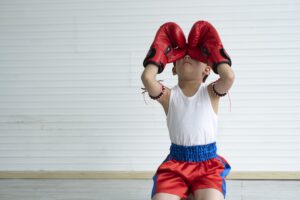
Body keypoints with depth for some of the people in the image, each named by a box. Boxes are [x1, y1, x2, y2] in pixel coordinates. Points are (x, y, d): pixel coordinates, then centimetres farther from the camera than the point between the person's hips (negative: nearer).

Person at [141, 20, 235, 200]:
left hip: (208, 163, -1)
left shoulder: (210, 93, -1)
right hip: (176, 162, 1)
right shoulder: (169, 96, 0)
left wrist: (214, 54, -5)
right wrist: (161, 55, -1)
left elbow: (229, 76, -23)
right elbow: (147, 77, -20)